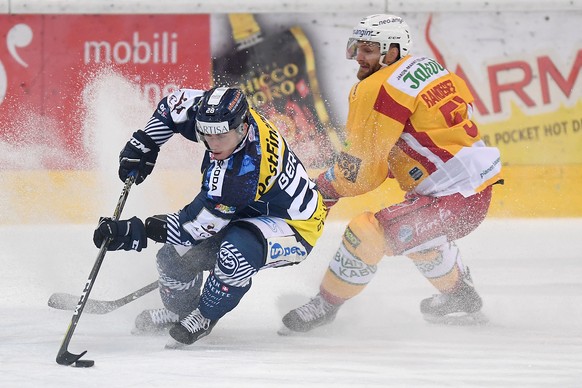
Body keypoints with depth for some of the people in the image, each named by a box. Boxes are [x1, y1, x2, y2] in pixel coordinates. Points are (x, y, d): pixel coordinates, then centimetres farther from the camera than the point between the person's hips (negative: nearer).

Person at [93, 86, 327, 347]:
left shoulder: (243, 172, -39)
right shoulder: (226, 117, -18)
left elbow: (194, 226, -32)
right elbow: (176, 104, 4)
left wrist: (132, 232, -33)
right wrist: (142, 146, -4)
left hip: (295, 227, -9)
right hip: (250, 212, 9)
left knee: (237, 252, -39)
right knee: (173, 255, -2)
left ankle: (203, 319, -10)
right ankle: (179, 313, 30)